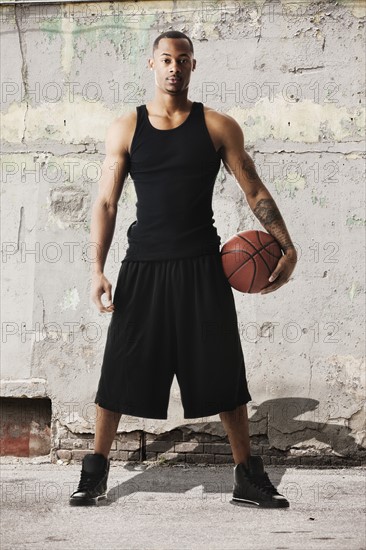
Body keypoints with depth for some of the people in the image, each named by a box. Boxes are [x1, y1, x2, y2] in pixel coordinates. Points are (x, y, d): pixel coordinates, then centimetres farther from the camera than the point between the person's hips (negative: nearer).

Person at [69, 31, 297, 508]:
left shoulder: (218, 126, 4)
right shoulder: (125, 129, 5)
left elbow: (254, 191, 5)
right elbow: (106, 203, 3)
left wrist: (287, 246, -6)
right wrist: (97, 269, -6)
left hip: (202, 267, 0)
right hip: (143, 266, 0)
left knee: (224, 374, 2)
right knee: (119, 371, 1)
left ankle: (248, 477, 14)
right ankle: (95, 474, 15)